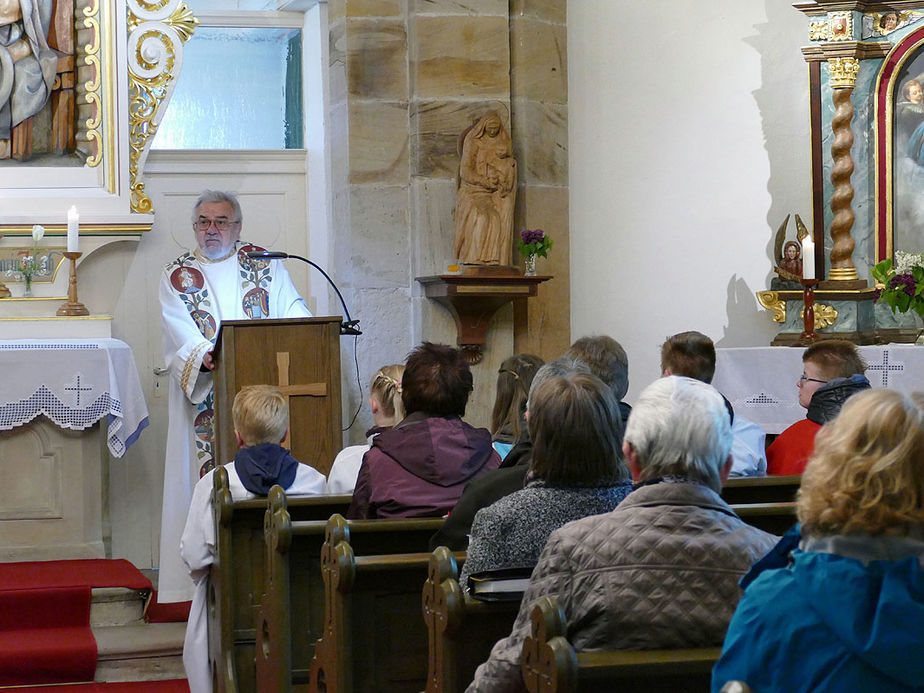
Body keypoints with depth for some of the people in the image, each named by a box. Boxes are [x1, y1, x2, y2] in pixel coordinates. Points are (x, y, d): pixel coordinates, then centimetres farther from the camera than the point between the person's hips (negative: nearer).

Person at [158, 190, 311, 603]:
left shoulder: (265, 266, 14)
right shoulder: (177, 275, 9)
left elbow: (292, 309, 5)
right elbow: (179, 331, -5)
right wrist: (203, 356, -25)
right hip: (205, 398, -1)